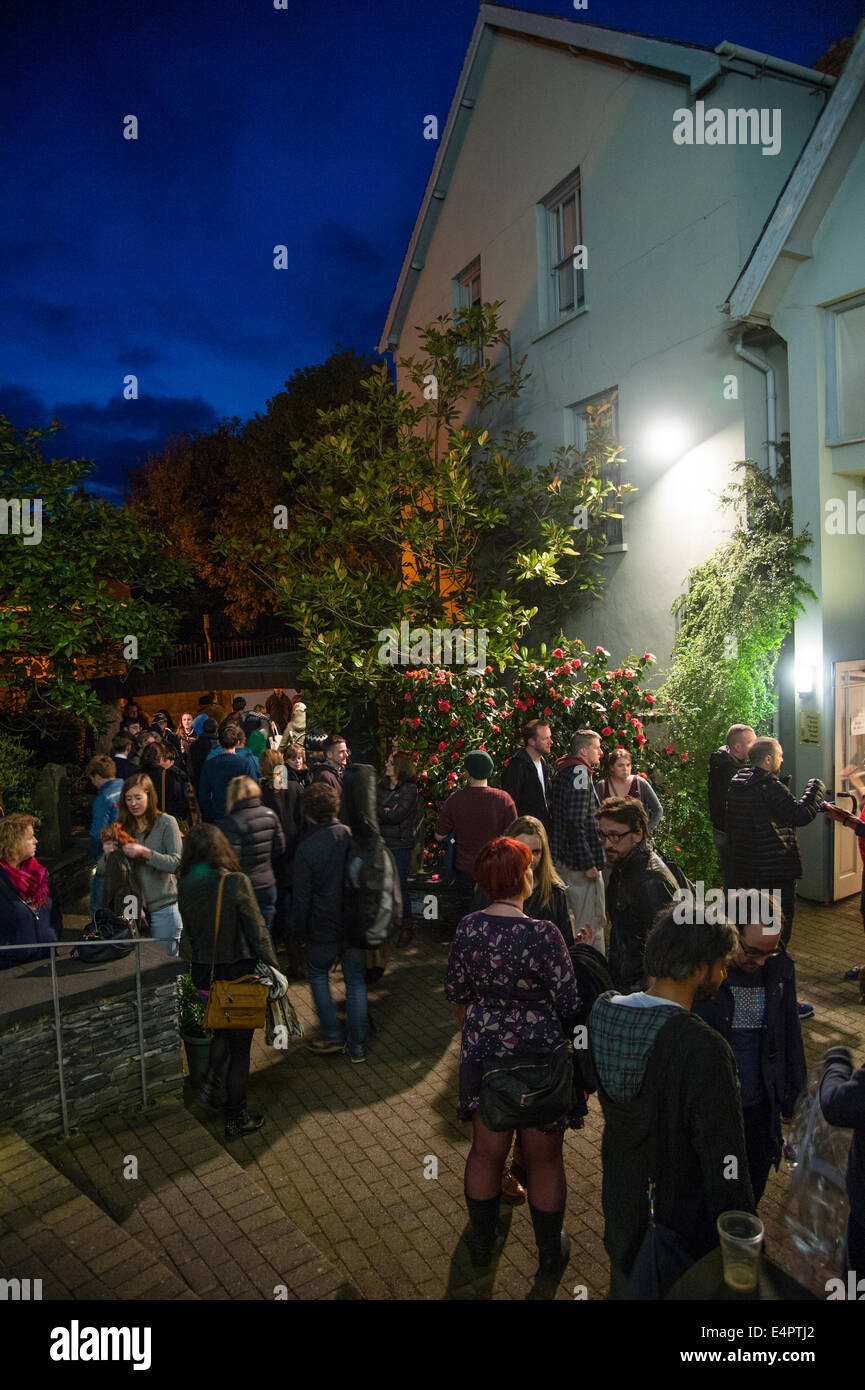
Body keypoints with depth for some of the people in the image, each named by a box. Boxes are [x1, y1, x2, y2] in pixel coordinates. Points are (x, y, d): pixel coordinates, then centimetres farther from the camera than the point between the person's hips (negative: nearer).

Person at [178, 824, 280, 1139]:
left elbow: (183, 936, 2)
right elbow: (256, 931, -16)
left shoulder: (183, 887, -6)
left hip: (203, 974, 5)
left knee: (222, 1031, 31)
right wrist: (272, 968, -6)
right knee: (240, 1045, 11)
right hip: (239, 972, -4)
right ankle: (236, 1119, 21)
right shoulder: (236, 883, -19)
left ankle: (211, 1081, 18)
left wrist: (195, 963, 16)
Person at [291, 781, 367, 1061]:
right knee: (356, 981, 14)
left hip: (324, 929, -3)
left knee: (317, 974, 21)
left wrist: (299, 930, 4)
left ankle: (331, 1036, 21)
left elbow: (302, 897, -11)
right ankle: (357, 1046, 22)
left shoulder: (306, 848, -17)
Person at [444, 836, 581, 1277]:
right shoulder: (543, 935, -25)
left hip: (483, 1055, 4)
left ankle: (482, 1243, 41)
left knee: (486, 1150, 22)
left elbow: (455, 993, 2)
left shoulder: (467, 927, -11)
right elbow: (569, 1005, -18)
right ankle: (550, 1253, 38)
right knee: (544, 1158, 18)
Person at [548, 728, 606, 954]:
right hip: (580, 862, -10)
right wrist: (588, 863, -21)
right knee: (593, 923, -3)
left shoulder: (562, 774, 13)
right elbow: (576, 824, -23)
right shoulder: (580, 774, -17)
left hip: (562, 859, 10)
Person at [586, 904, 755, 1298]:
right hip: (681, 1218, -5)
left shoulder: (602, 1011, -14)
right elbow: (725, 1162, -25)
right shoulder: (704, 1049, -33)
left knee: (625, 1284, 28)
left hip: (621, 1202, 5)